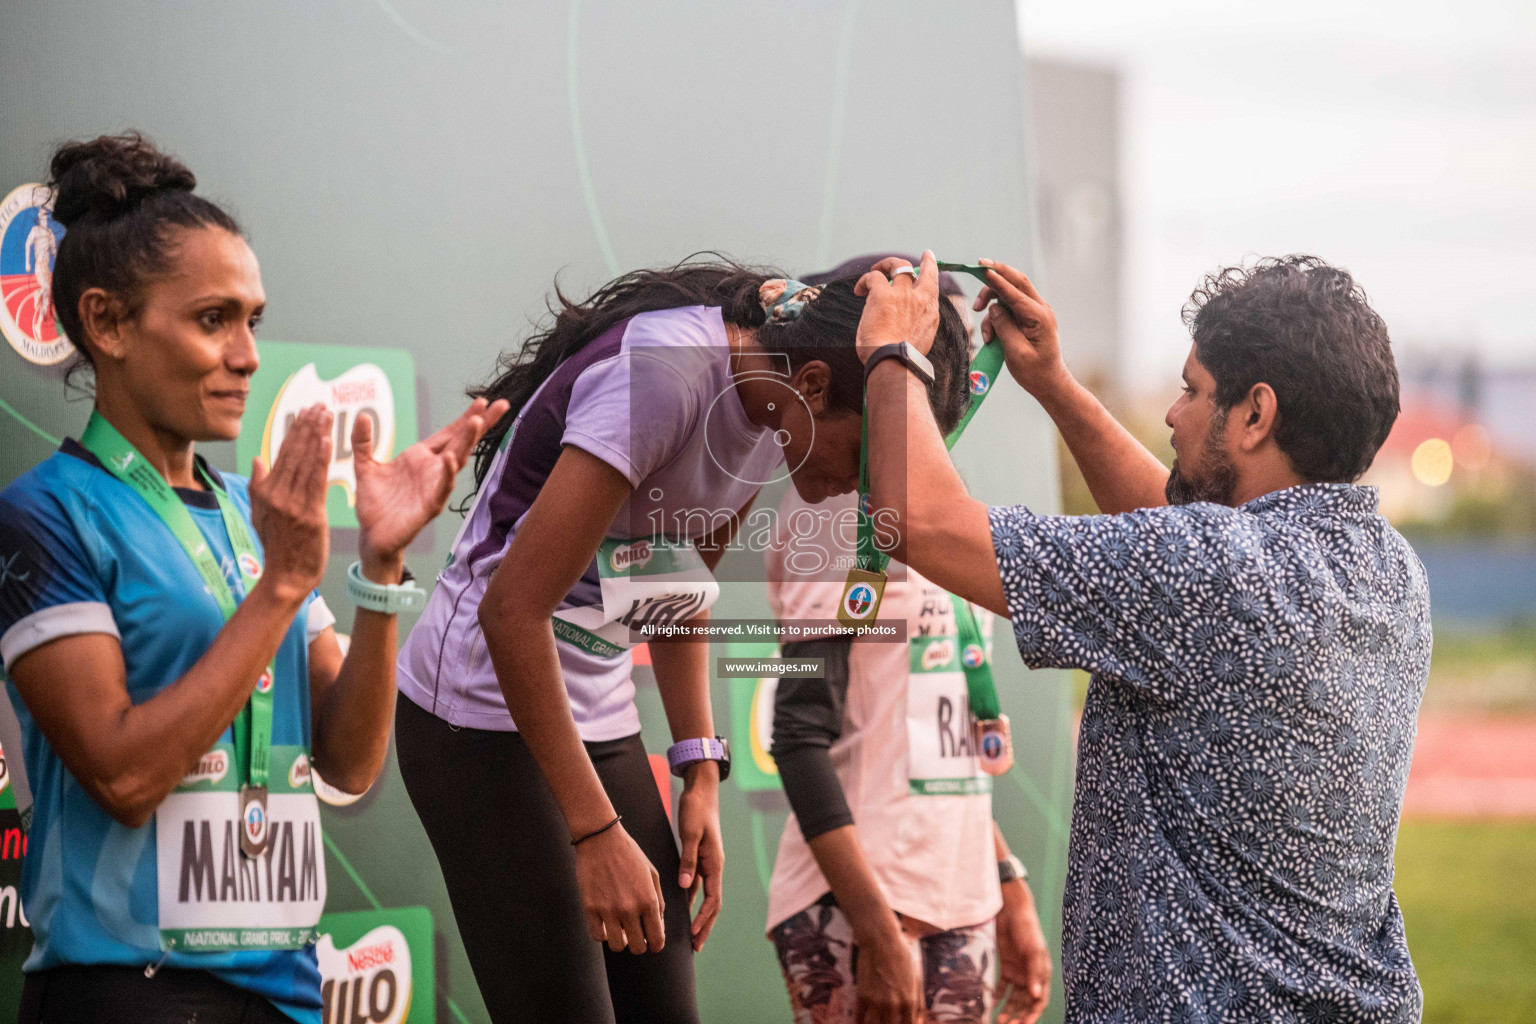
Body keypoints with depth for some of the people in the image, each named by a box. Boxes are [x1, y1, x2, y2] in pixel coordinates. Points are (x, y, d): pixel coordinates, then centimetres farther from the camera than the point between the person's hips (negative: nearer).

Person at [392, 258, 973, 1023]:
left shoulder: (776, 410, 0)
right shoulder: (662, 377, -25)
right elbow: (513, 609, -25)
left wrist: (700, 775, 7)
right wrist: (597, 833, -22)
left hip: (598, 718, 8)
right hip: (486, 712, -8)